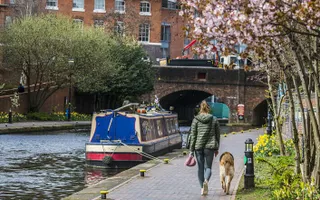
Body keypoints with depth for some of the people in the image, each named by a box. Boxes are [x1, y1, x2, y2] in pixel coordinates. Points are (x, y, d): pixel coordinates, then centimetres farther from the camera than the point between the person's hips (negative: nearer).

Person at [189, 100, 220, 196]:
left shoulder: (196, 120, -1)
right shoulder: (214, 120, 2)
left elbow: (193, 136, -2)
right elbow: (217, 135, 6)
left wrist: (191, 150, 2)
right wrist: (216, 148, 16)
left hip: (198, 146, 0)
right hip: (210, 146, 0)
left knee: (200, 168, 12)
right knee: (208, 167, 5)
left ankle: (203, 188, 16)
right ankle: (206, 181, -25)